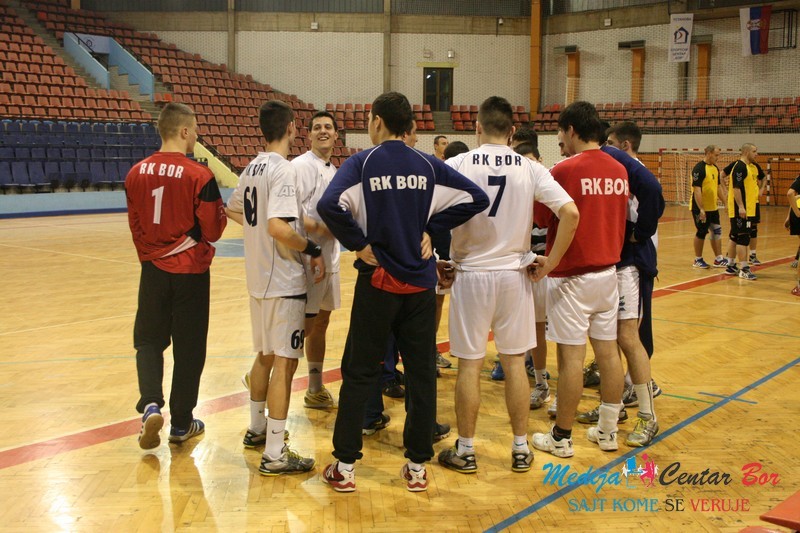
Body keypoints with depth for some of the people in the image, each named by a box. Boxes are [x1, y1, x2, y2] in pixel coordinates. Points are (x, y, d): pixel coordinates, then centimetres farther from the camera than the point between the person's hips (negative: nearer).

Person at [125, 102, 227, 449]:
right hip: (190, 271, -3)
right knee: (188, 347, 9)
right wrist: (222, 211, 8)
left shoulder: (136, 173, -1)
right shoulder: (199, 176, -15)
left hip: (153, 268, 3)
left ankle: (151, 405, -5)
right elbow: (213, 230, -11)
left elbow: (135, 224, 8)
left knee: (149, 339, 17)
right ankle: (181, 423, 19)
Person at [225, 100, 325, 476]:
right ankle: (275, 454, 0)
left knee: (265, 355, 21)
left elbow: (233, 210, 24)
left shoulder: (252, 168, 9)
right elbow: (278, 227, -29)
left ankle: (256, 428, 35)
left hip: (258, 278, 9)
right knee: (284, 362, -4)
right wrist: (313, 249, -17)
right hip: (284, 281, -9)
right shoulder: (283, 170, -18)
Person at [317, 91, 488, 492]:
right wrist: (430, 228, 3)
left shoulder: (362, 162, -6)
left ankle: (344, 466, 12)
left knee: (359, 374, 7)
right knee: (421, 374, 9)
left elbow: (330, 205, -22)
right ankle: (417, 466, 17)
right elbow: (476, 198, -1)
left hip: (378, 280, -2)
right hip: (420, 282, 3)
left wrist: (359, 244, -10)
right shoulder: (427, 165, 3)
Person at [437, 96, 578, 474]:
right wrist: (551, 261, -1)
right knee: (515, 362, 12)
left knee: (469, 364, 6)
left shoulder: (457, 165, -7)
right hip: (514, 274, 2)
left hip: (471, 274, -2)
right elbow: (570, 213, -10)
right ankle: (521, 449, 20)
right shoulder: (530, 169, -2)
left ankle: (465, 451, 17)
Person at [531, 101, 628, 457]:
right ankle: (608, 431, 21)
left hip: (572, 276, -6)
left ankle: (562, 438, 9)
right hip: (608, 271, 6)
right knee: (607, 350, 11)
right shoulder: (619, 170, 5)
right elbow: (620, 218, 12)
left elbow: (541, 218, -7)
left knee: (571, 355, -1)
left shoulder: (565, 170, -14)